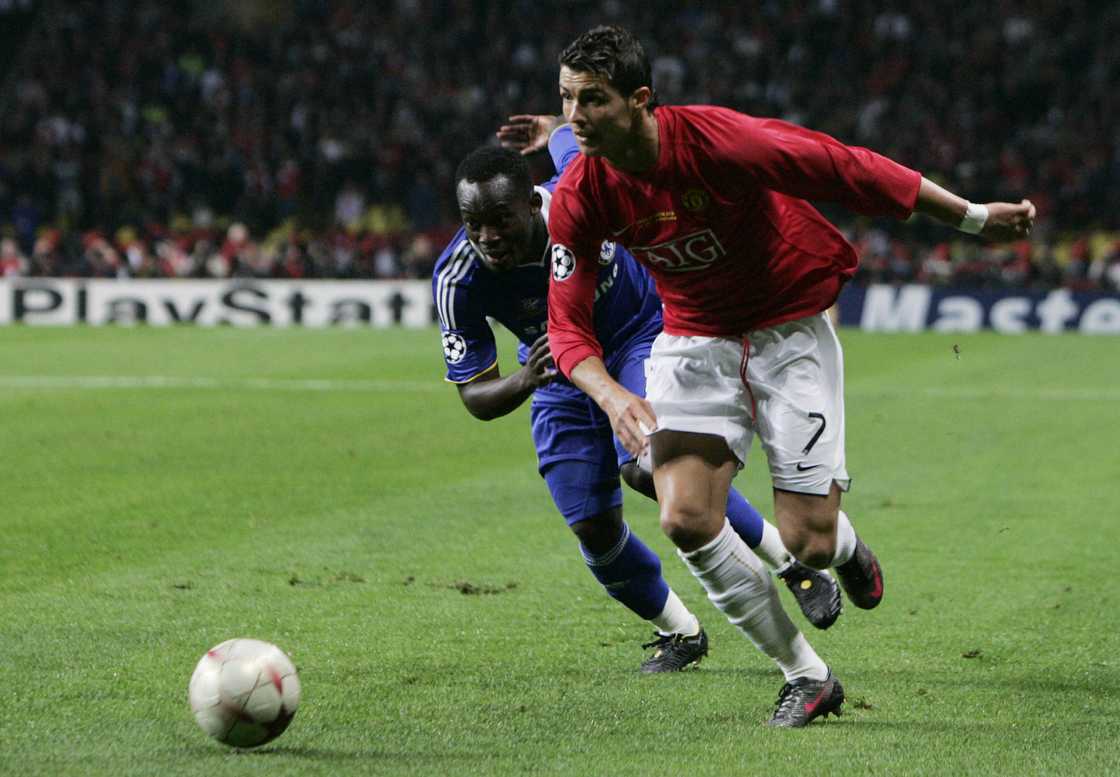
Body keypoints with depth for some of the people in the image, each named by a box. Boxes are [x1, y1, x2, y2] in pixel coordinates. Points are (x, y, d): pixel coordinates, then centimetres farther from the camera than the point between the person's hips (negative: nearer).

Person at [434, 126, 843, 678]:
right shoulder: (456, 279, -29)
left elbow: (568, 133, -9)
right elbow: (475, 397, -26)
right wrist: (523, 382, -42)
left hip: (640, 336, -3)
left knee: (646, 465, -29)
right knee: (593, 528, -2)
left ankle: (795, 561, -16)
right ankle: (680, 633, 24)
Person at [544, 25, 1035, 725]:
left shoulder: (717, 140, -27)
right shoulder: (580, 196, -14)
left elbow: (847, 169, -19)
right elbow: (569, 324, -9)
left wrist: (974, 217, -12)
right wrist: (612, 396, -30)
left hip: (790, 325, -3)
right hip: (694, 338, 4)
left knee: (808, 543, -11)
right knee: (686, 519, -16)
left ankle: (844, 544, 32)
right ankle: (806, 676, 3)